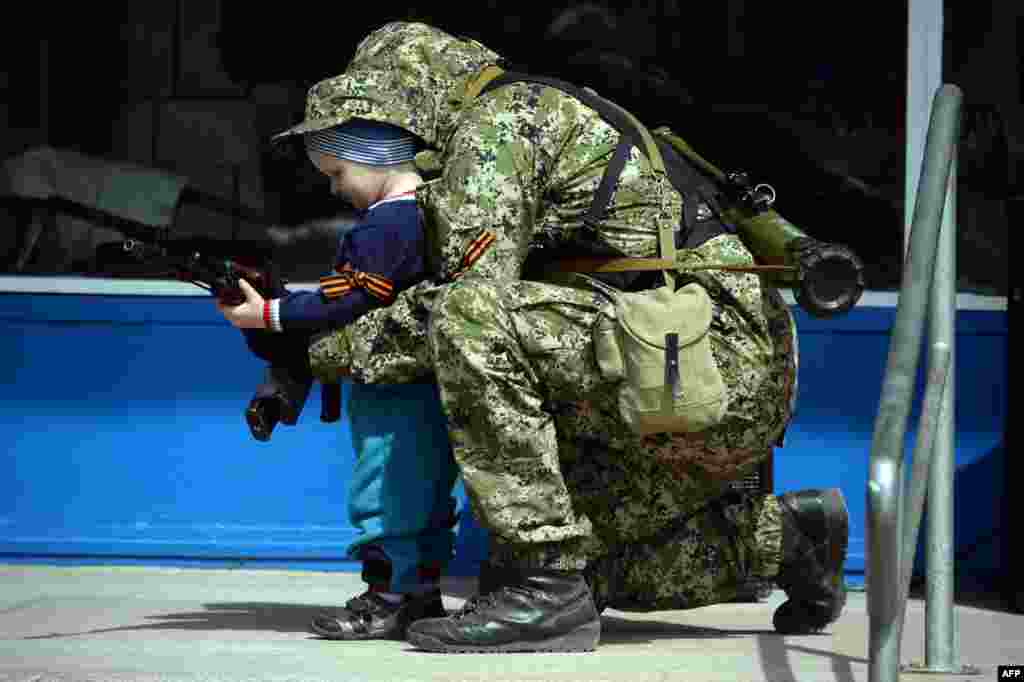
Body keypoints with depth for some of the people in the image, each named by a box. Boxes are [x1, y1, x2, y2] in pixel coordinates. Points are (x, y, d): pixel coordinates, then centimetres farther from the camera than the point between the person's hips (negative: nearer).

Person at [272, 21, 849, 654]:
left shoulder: (492, 124, -4)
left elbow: (473, 288, -19)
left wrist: (338, 349, -6)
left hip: (704, 350, -10)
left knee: (472, 316, -24)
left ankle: (544, 590, -22)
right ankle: (781, 536, 23)